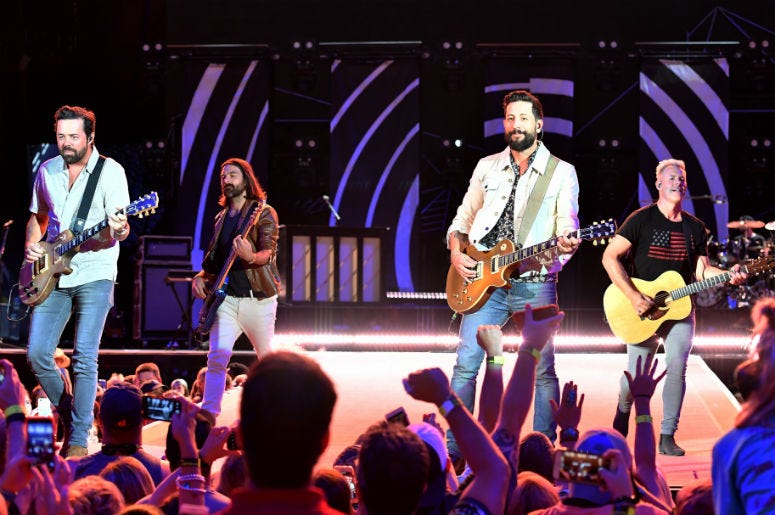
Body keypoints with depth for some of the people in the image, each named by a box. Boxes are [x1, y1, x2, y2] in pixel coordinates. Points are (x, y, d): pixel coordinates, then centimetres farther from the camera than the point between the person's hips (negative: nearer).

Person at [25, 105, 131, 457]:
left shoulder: (110, 171, -5)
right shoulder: (47, 171, 9)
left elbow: (121, 230, -9)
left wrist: (119, 230, -33)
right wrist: (31, 245, 2)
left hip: (95, 274, -5)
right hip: (53, 275, 5)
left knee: (85, 357, -11)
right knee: (37, 353, -2)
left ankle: (79, 439, -6)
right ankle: (69, 414, 21)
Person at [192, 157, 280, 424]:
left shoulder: (264, 213, -3)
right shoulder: (222, 217, 16)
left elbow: (269, 252, -14)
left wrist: (250, 257, -37)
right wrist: (201, 277, 4)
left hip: (257, 297, -4)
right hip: (226, 298, 4)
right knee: (217, 355, -15)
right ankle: (208, 416, -20)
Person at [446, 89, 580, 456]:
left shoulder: (562, 172, 4)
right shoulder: (487, 167, 14)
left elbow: (567, 226, -1)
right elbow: (464, 216, 18)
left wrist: (566, 243, -24)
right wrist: (456, 252, 0)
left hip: (536, 284, -2)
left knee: (542, 371, -3)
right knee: (466, 364, -4)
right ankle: (453, 448, 2)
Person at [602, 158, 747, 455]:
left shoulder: (695, 228, 10)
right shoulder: (642, 220, -4)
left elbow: (702, 271, 10)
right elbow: (610, 256, -11)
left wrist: (729, 275, -11)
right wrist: (633, 296, -19)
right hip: (643, 310, -3)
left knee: (677, 367, -11)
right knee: (636, 374, -6)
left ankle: (667, 436, -3)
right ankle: (623, 411, 24)